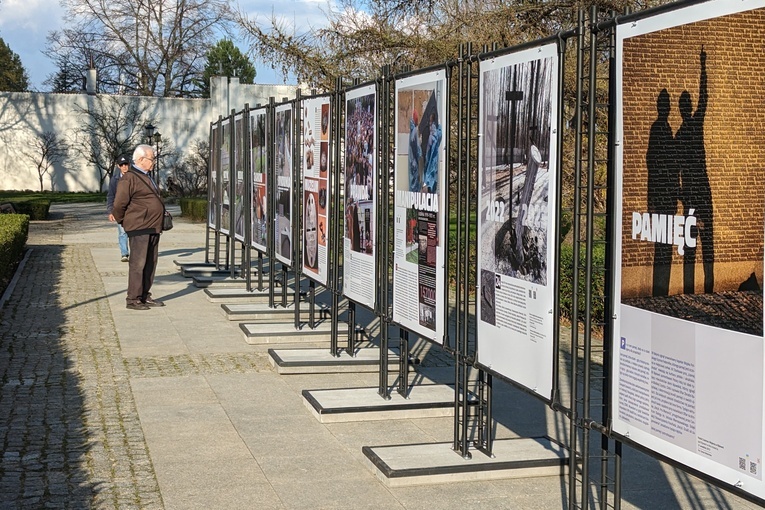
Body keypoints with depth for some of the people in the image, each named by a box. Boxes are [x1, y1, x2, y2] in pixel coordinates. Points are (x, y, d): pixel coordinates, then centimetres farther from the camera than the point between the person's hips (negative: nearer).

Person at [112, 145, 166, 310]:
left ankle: (145, 296, 21)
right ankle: (133, 299, -2)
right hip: (139, 228, -9)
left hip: (153, 228, 9)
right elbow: (119, 204, -14)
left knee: (150, 263, 12)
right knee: (138, 264, -7)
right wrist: (123, 222, -2)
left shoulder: (147, 177, 19)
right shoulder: (129, 178, -12)